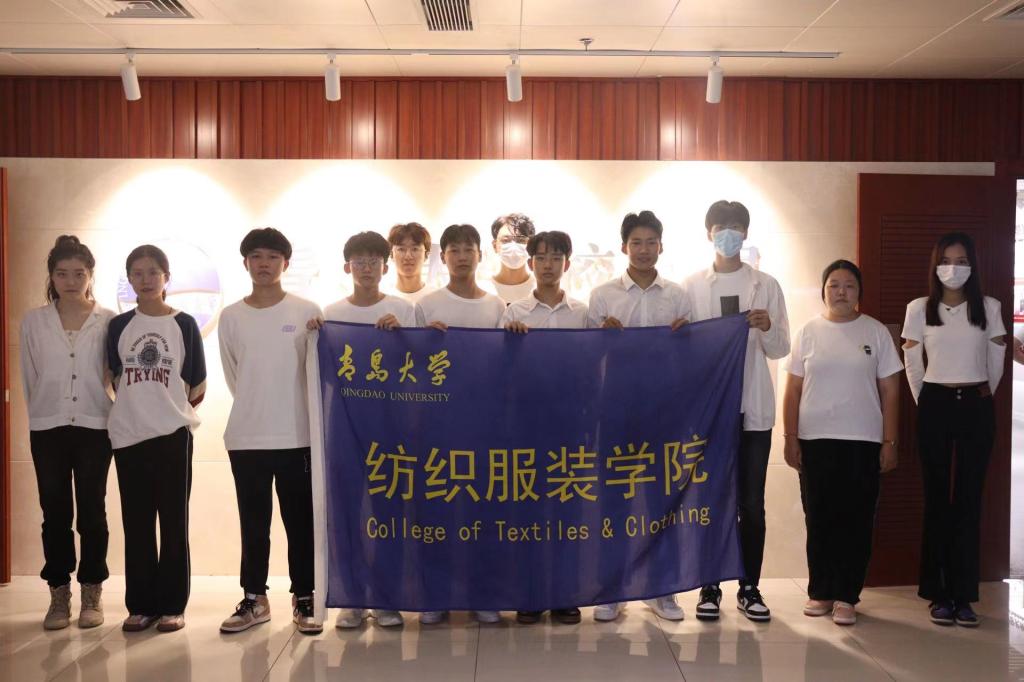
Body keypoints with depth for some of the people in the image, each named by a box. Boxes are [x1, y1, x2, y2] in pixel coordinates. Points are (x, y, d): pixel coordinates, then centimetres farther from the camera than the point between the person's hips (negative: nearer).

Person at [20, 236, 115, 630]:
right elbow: (30, 379, 9)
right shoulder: (33, 321, 4)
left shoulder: (109, 321, -1)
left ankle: (92, 593, 13)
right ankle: (59, 594, 15)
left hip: (93, 427, -1)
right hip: (48, 428, 1)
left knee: (92, 512, 4)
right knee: (55, 513, 6)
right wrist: (40, 415, 8)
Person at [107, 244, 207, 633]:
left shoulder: (184, 324, 1)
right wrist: (138, 407, 10)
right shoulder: (119, 326, 6)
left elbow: (197, 386, 5)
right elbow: (116, 379, 14)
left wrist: (170, 407, 7)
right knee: (137, 522, 6)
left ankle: (172, 605, 8)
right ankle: (140, 605, 14)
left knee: (174, 521, 2)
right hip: (128, 434, 2)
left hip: (173, 433, -2)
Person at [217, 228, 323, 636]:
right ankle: (254, 599, 20)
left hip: (297, 435, -1)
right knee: (253, 523, 10)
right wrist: (257, 409, 10)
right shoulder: (231, 317, 6)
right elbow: (233, 376, 12)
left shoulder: (308, 312, 0)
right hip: (245, 437, 2)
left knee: (301, 521, 5)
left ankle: (304, 599, 14)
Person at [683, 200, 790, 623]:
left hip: (753, 408, 0)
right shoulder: (691, 286, 5)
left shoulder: (766, 285, 6)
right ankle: (710, 588, 14)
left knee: (752, 503, 4)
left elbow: (780, 350, 4)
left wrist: (767, 329, -17)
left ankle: (749, 587, 14)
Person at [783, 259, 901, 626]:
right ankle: (820, 591, 17)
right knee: (819, 520, 6)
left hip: (862, 442, -1)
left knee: (856, 521, 1)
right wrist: (790, 438, 1)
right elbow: (793, 390, 6)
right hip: (815, 441, 1)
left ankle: (846, 596, 10)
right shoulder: (808, 332, 5)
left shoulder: (876, 332, 4)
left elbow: (889, 391, 4)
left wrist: (889, 442, -1)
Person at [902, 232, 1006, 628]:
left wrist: (981, 397, 14)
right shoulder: (919, 309, 1)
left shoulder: (989, 308, 3)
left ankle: (963, 594, 9)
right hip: (935, 406, -1)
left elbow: (996, 363, 11)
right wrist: (925, 403, 9)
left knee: (969, 499, 2)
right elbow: (913, 366, 6)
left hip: (977, 407, 1)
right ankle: (938, 593, 10)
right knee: (937, 498, 3)